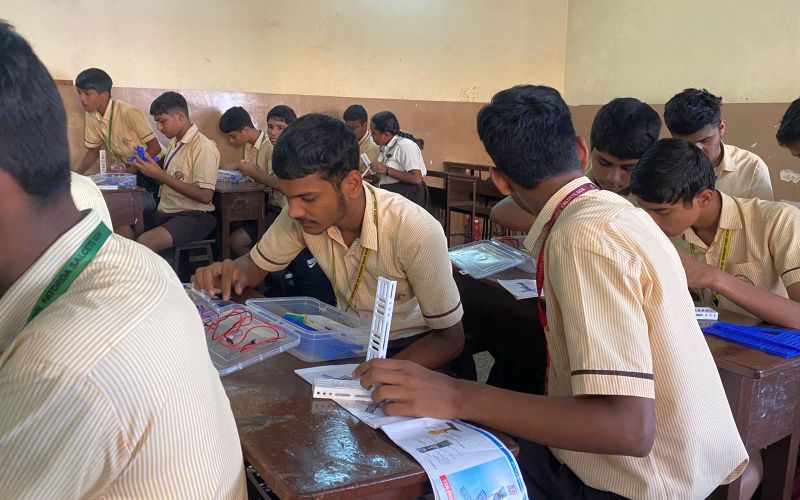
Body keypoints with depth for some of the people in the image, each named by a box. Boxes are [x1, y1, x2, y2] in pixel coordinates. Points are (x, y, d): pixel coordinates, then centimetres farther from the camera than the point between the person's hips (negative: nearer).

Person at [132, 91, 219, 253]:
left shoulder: (203, 147, -12)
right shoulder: (174, 143, 15)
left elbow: (205, 196, -19)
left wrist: (160, 175, -16)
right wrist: (148, 168, -2)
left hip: (193, 217, -8)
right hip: (165, 213, 8)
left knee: (144, 242, -30)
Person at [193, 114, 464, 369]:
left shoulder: (416, 233, -29)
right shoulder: (304, 211, -15)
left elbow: (450, 338, -19)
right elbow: (256, 264, 3)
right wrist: (235, 272, -21)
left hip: (409, 346, -4)